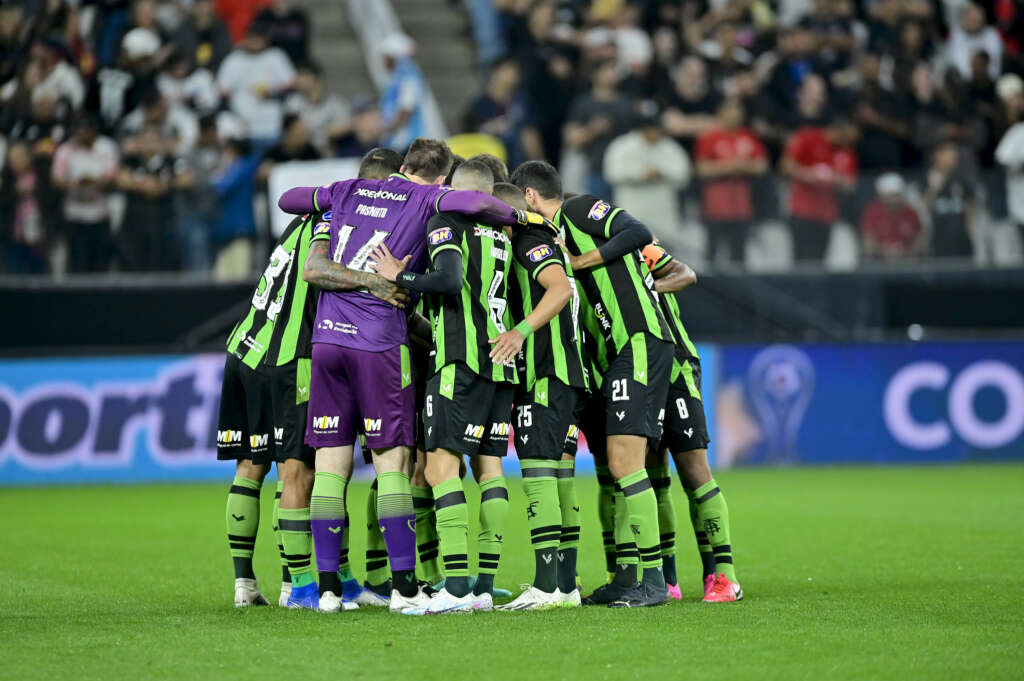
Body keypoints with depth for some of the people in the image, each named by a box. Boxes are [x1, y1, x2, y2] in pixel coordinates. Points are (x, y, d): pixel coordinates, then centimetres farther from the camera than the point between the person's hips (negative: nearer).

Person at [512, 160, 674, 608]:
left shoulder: (580, 209, -3)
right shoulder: (557, 236, 24)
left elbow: (638, 234, -18)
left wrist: (580, 261, -11)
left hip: (640, 342, -10)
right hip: (615, 353, 10)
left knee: (625, 462, -13)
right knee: (617, 466, 9)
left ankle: (654, 580, -11)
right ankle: (629, 578, 12)